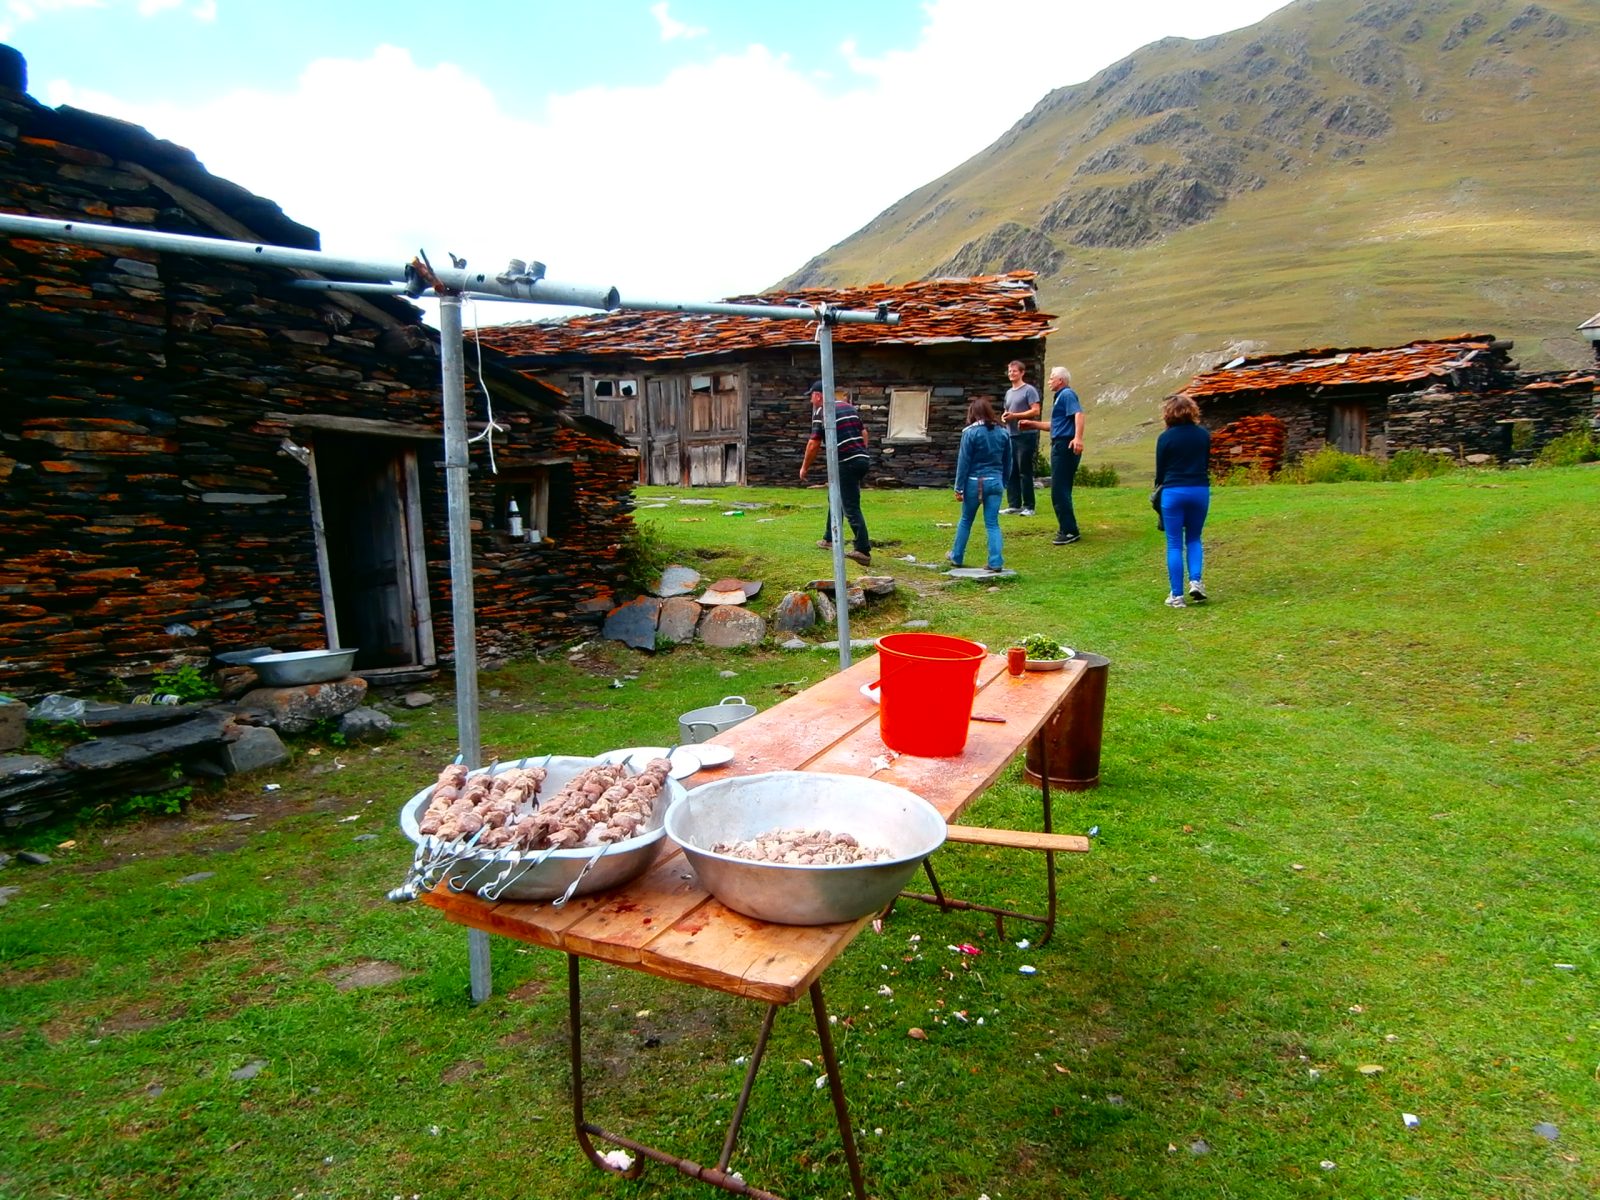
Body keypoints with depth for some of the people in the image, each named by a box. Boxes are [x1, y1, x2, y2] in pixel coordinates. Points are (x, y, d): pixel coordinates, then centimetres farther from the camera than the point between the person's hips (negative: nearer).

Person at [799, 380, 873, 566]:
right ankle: (830, 539, 32)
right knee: (837, 498, 23)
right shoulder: (848, 406, 17)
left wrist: (804, 468, 2)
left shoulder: (821, 412, -5)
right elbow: (864, 432, 18)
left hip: (847, 463, -8)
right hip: (863, 459, 8)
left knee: (851, 508, -7)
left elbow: (814, 444, -8)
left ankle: (863, 552, -10)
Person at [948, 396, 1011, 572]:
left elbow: (963, 461, -9)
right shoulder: (1002, 432, 5)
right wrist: (1003, 482, 20)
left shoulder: (970, 432, -9)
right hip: (995, 482, 3)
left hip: (974, 482, -3)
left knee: (965, 521, 13)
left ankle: (957, 556, 26)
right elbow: (1008, 461, 11)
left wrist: (959, 488, -5)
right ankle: (996, 562, -2)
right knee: (992, 524, 5)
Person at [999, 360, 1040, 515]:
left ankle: (1028, 506, -1)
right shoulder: (1008, 392, 19)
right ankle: (1014, 505, 12)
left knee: (1025, 472, -6)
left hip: (1025, 435, -8)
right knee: (1011, 471, 6)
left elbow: (1035, 411, -12)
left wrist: (1014, 416, -16)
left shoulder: (1029, 390, -4)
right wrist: (1004, 416, 6)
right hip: (1010, 435, 8)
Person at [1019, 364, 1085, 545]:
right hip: (1060, 446, 11)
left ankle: (1069, 531, -8)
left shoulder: (1067, 394, -9)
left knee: (1059, 491, -10)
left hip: (1065, 446, -11)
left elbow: (1078, 414, -25)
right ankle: (1066, 528, 22)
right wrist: (1033, 424, 33)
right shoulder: (1059, 397, 22)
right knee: (1062, 490, 15)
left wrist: (1078, 438, -38)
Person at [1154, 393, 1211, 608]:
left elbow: (1160, 470, 1)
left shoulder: (1166, 437, -5)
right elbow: (1207, 463, 14)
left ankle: (1176, 595, 1)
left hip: (1173, 492, -3)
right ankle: (1195, 581, -1)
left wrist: (1159, 490, 18)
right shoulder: (1203, 434, 5)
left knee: (1174, 544, 3)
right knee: (1193, 539, 19)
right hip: (1200, 490, 3)